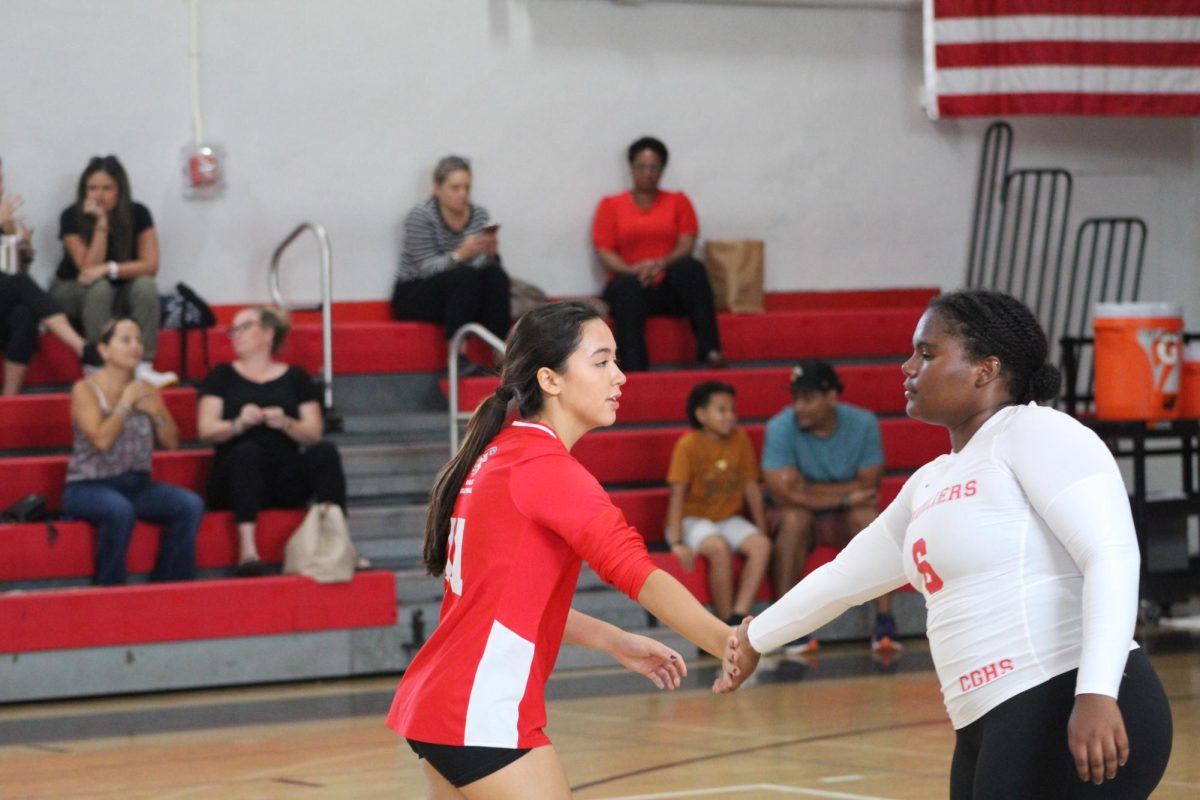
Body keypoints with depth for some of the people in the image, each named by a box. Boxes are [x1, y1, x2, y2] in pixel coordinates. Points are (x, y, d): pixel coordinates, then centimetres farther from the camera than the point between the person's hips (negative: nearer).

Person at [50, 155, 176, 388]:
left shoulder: (138, 214, -11)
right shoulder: (71, 217, -17)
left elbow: (150, 265, -19)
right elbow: (89, 268, -24)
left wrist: (110, 269, -33)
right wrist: (101, 224, -31)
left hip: (118, 298, 2)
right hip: (72, 294, -2)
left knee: (146, 286, -29)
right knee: (99, 287, -35)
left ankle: (143, 367, -35)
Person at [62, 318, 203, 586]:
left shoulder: (146, 390, 11)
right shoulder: (85, 390, -5)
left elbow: (172, 442, 12)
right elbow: (101, 440, -19)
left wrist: (155, 411, -6)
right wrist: (126, 403, -10)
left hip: (137, 485, 5)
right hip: (89, 487, -5)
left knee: (191, 505, -21)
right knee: (119, 509, -39)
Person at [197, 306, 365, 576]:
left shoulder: (295, 378, 16)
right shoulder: (222, 376, 15)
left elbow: (315, 433, 5)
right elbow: (206, 430, 1)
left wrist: (285, 424, -16)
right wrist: (239, 423, -19)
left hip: (287, 482, 1)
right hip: (236, 477, -1)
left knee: (326, 452, -26)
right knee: (247, 451, -34)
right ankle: (247, 551, -48)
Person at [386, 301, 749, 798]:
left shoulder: (501, 452, 13)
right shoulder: (543, 464, -15)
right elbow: (632, 568, -30)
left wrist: (614, 642, 13)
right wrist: (725, 642, -40)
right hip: (484, 718, -10)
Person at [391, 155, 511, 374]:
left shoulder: (479, 214, 2)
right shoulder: (420, 216, -13)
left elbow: (487, 265, -2)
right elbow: (427, 268, -21)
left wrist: (490, 254, -26)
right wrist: (460, 255, -38)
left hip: (461, 294, 5)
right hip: (415, 296, -5)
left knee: (497, 276, -24)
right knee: (466, 276, -32)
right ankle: (457, 357, -38)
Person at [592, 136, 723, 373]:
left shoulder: (678, 202, 16)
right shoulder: (611, 205, 13)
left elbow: (687, 244, 2)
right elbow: (604, 252, 2)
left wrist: (661, 264, -19)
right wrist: (632, 270, -18)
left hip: (670, 288, 1)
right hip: (631, 284, -1)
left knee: (692, 268, -32)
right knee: (627, 288, -38)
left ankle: (709, 349, -41)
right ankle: (634, 369, -52)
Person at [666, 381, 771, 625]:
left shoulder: (740, 439, 0)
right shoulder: (688, 444, -12)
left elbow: (751, 487, 6)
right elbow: (678, 495, -16)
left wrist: (762, 530, 2)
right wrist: (677, 542, -24)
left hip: (729, 520, 5)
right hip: (693, 520, -5)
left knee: (761, 545, -25)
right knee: (719, 547, -35)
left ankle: (738, 618, -29)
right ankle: (726, 623, -24)